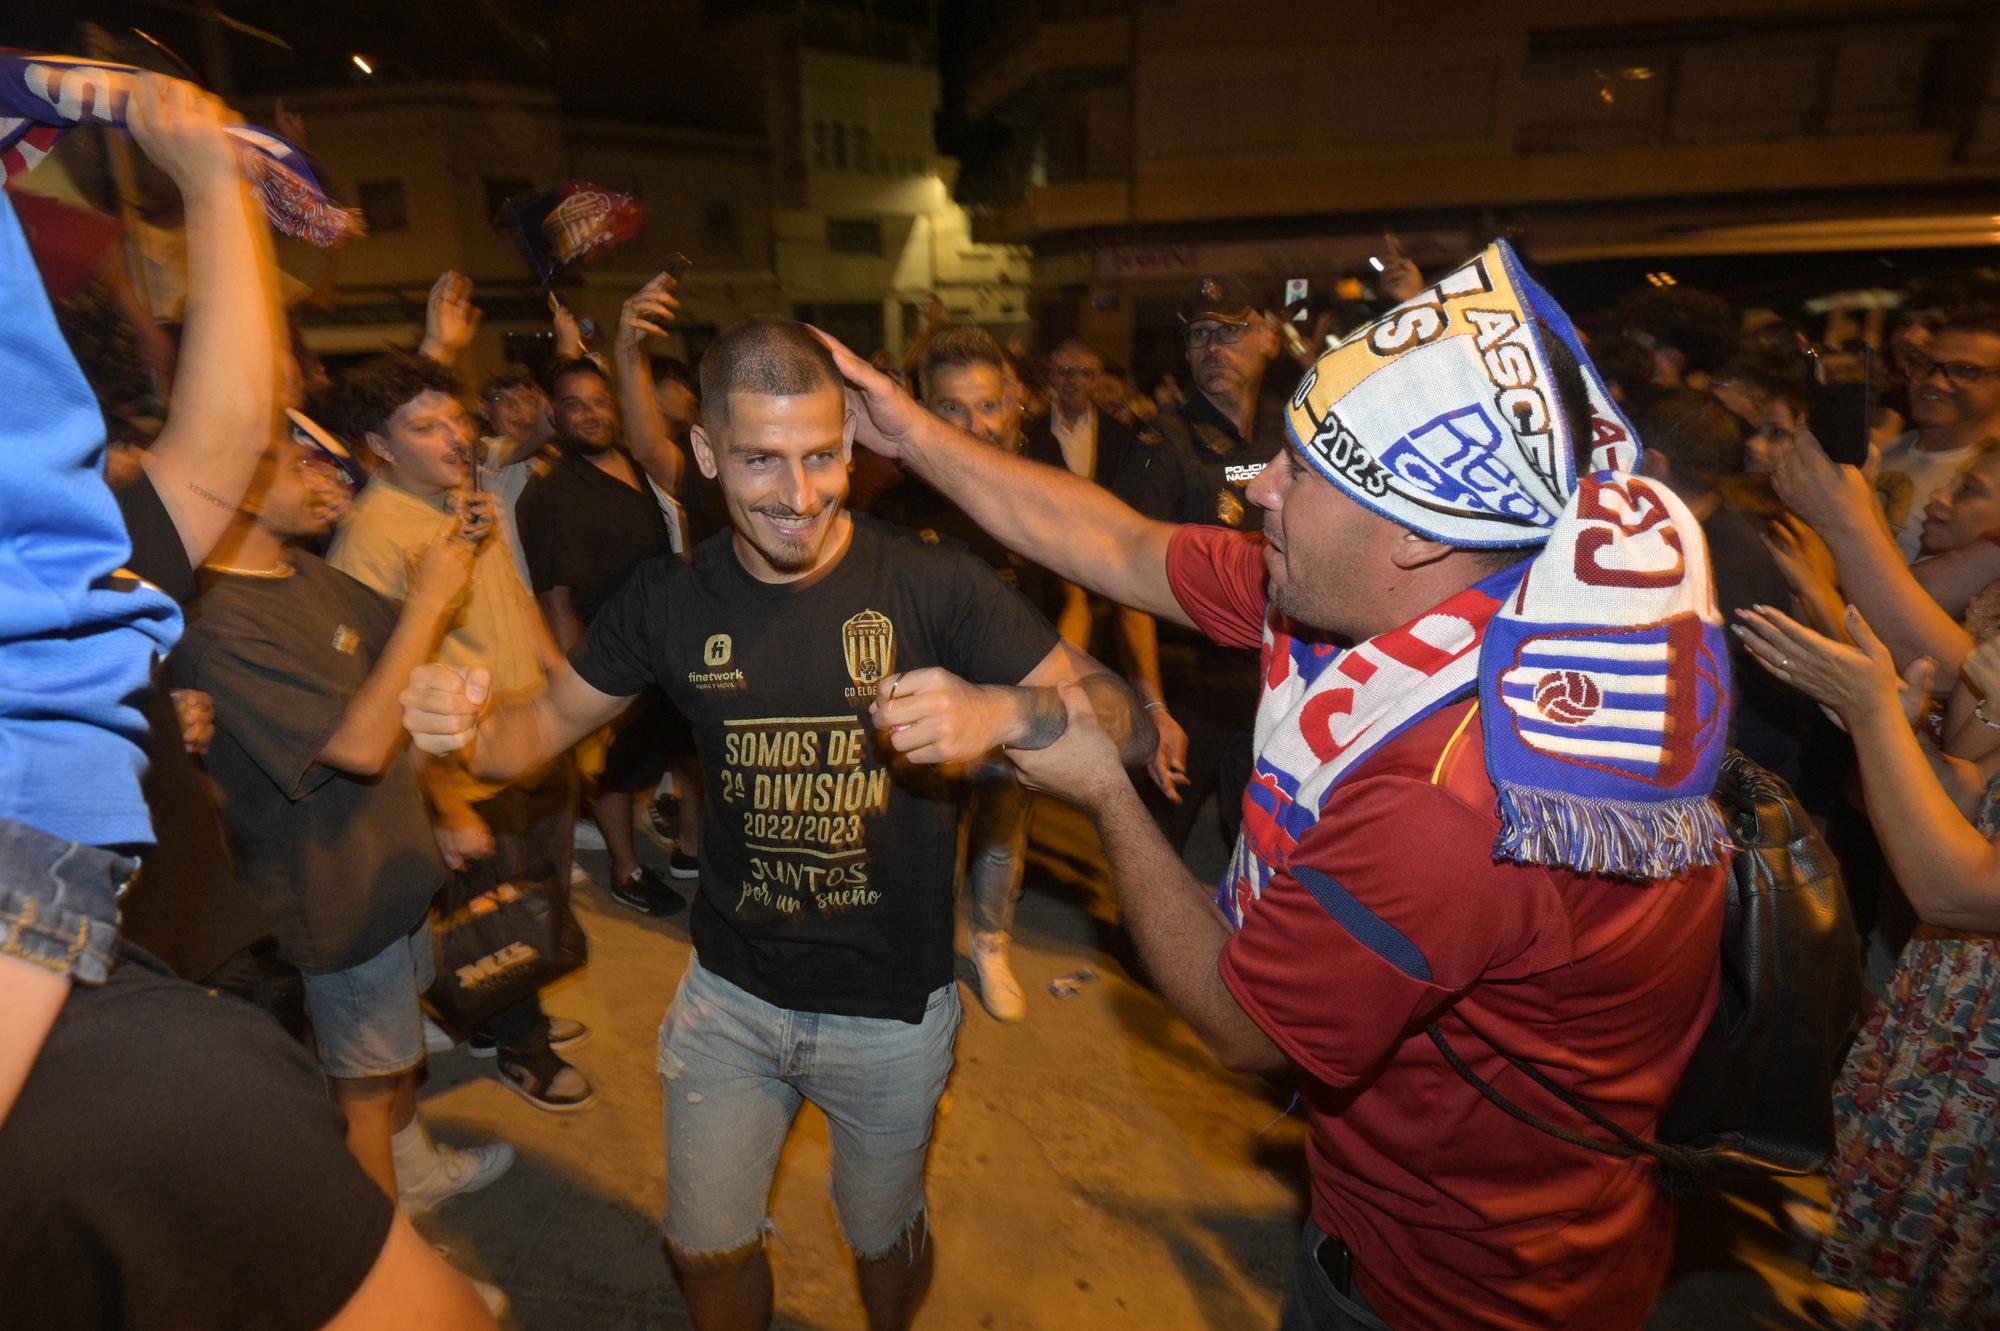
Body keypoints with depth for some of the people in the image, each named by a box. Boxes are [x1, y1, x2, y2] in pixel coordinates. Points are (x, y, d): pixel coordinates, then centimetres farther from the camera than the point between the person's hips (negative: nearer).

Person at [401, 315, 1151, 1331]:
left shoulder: (932, 585, -20)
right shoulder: (672, 599, -8)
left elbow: (1127, 722, -22)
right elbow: (546, 725, 5)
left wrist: (1001, 710, -43)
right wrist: (465, 728, -19)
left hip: (892, 1006, -2)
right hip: (729, 992, 2)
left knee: (884, 1238, 24)